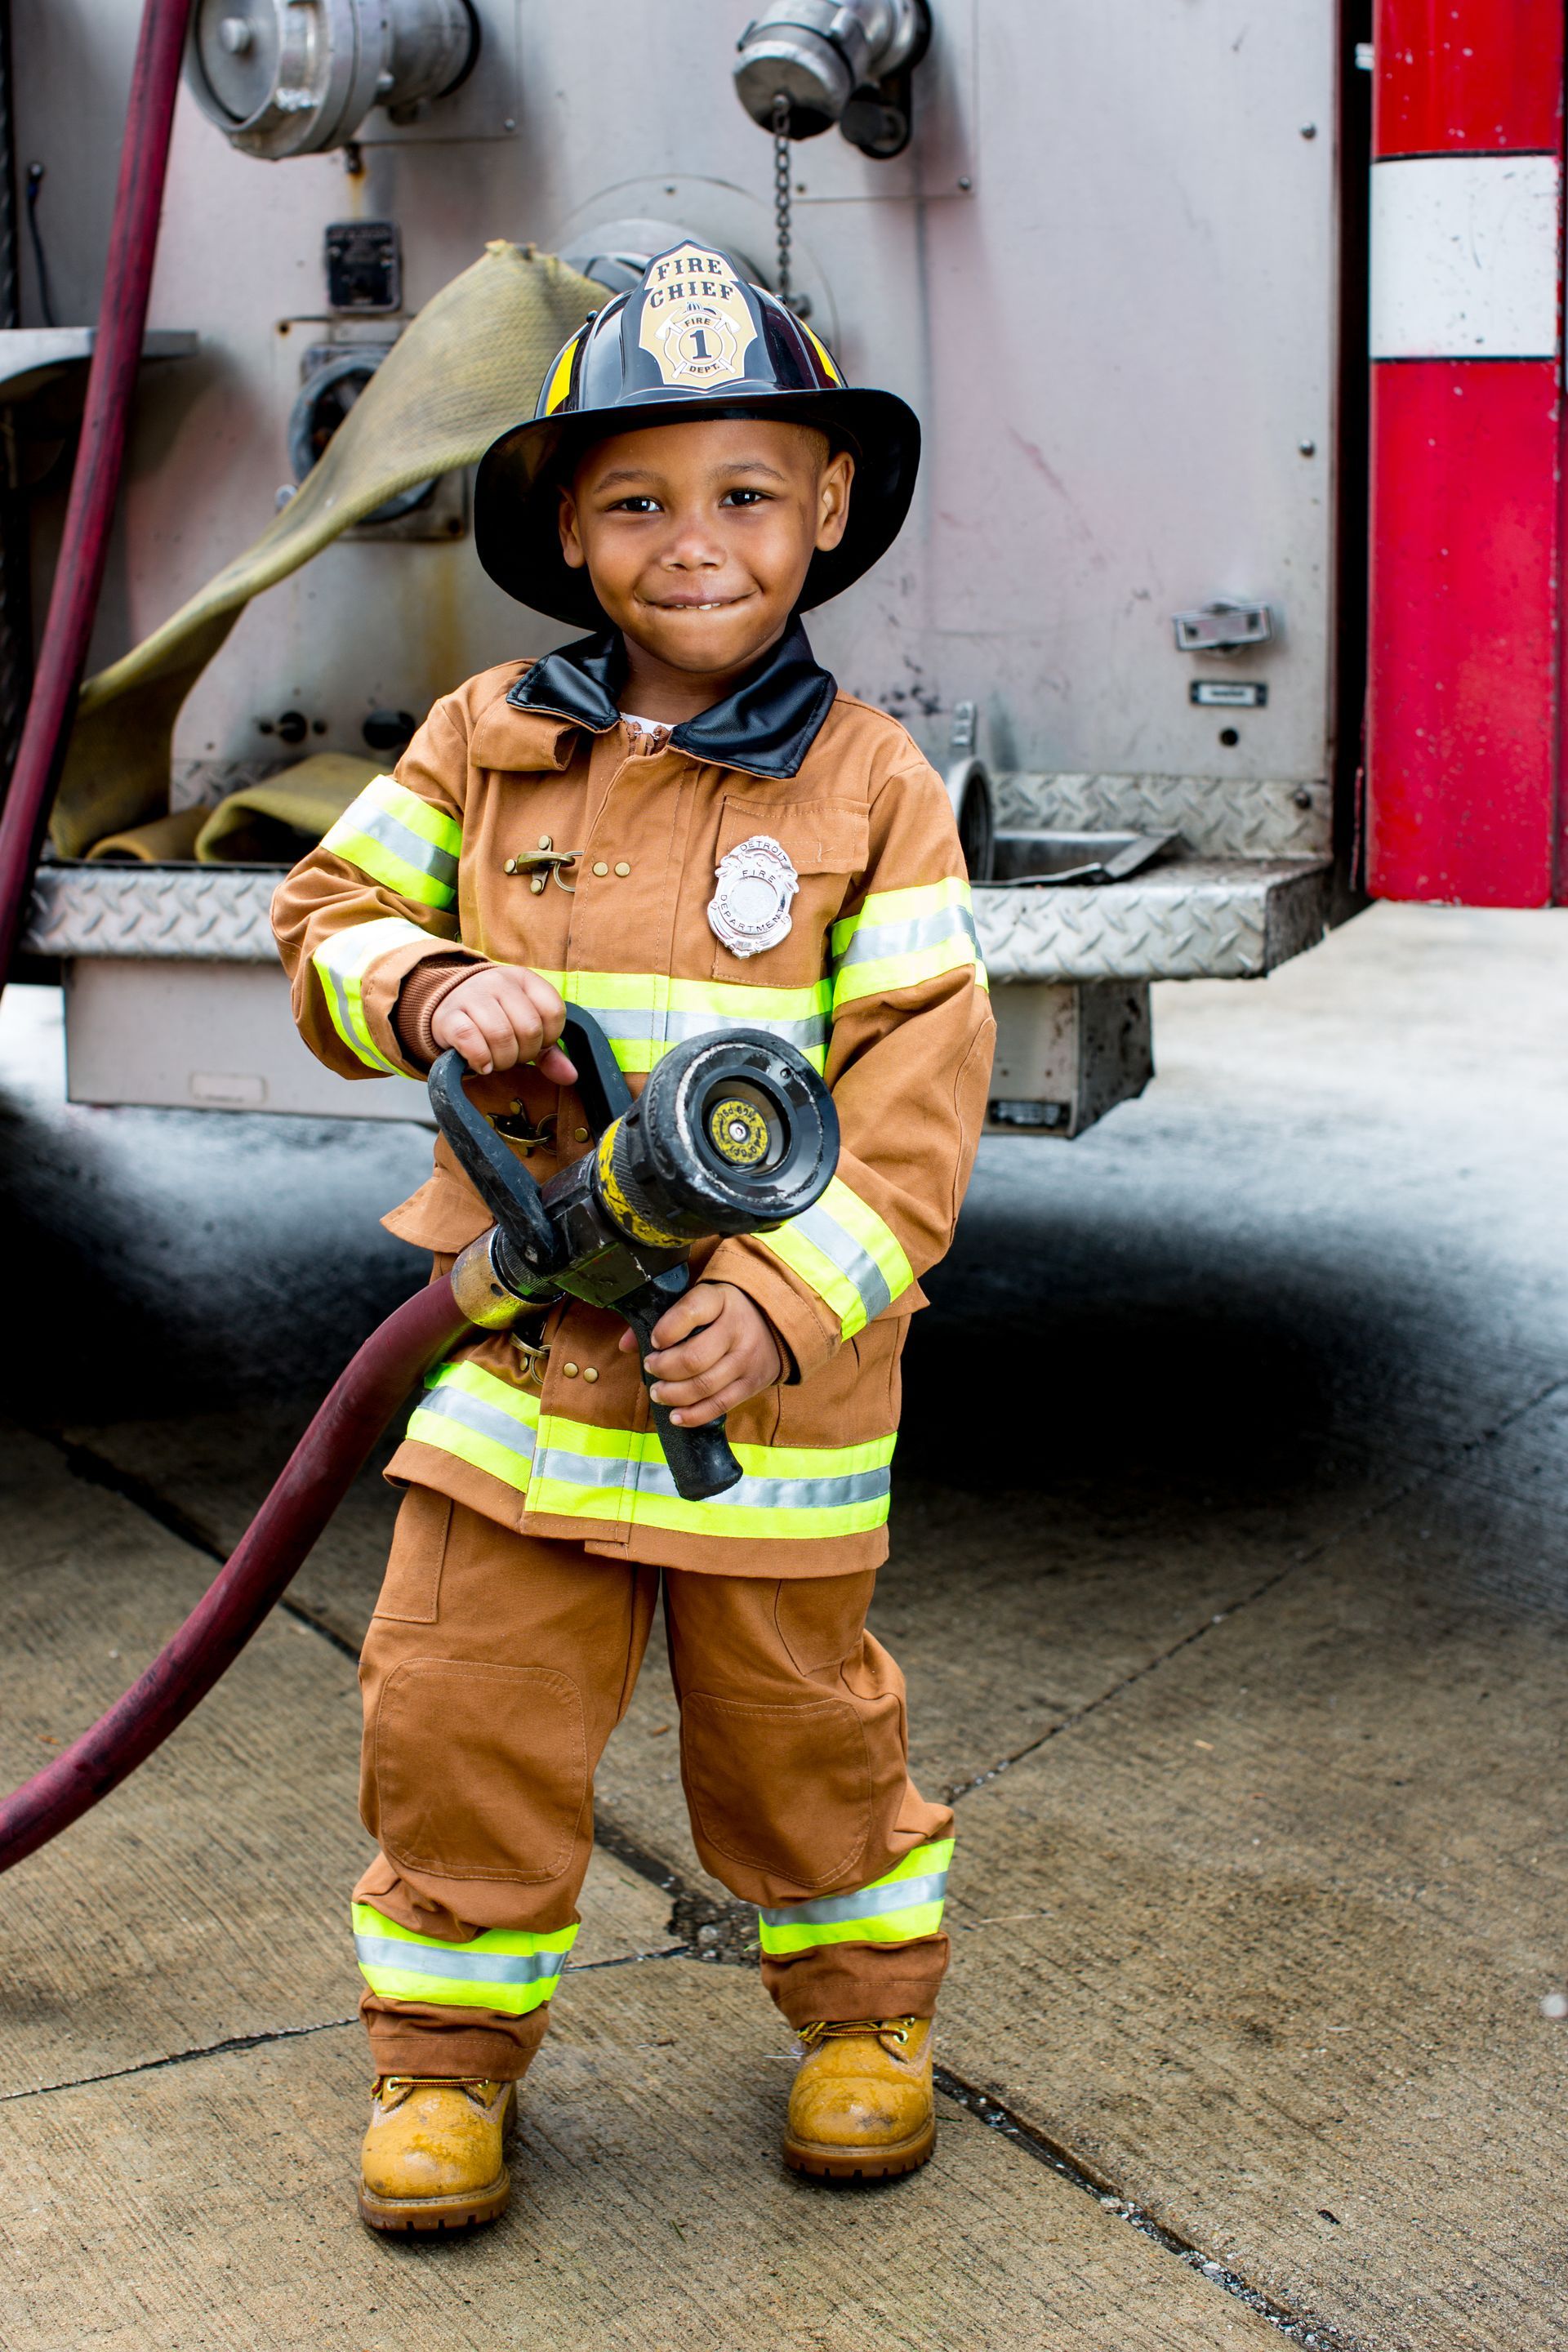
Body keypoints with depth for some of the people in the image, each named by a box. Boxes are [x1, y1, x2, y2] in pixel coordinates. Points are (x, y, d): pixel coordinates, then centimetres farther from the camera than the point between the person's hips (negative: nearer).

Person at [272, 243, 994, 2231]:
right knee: (460, 1707, 3)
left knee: (793, 1714, 13)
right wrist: (429, 986, -14)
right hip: (522, 1333, 2)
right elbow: (328, 915, 9)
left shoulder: (870, 785, -7)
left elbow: (917, 1088, -10)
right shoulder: (483, 745, 1)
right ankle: (448, 2050, 24)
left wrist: (786, 1301, -20)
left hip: (770, 1364, -2)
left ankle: (865, 2008, 37)